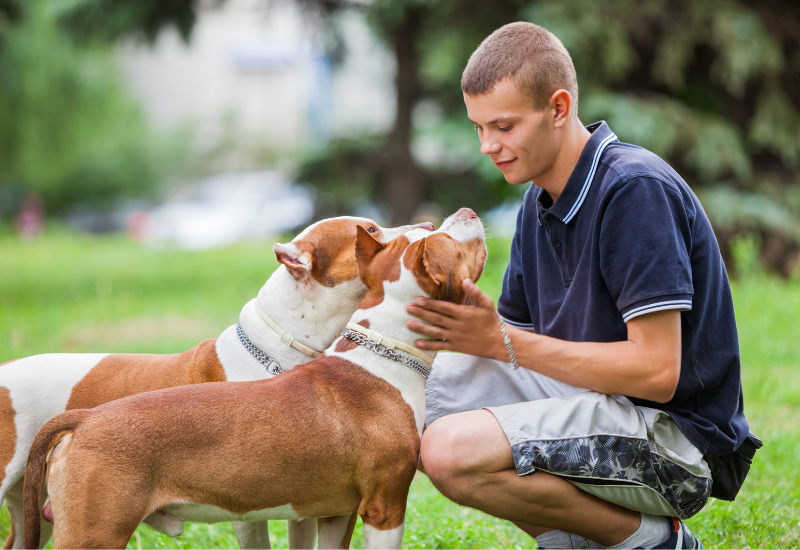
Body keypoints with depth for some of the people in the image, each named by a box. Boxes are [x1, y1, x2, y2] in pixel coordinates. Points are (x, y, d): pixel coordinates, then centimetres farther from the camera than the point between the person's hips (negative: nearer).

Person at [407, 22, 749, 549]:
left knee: (453, 451, -27)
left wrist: (504, 342, -19)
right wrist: (454, 330, -7)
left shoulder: (638, 189, -18)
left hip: (673, 433, -9)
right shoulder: (540, 203, 11)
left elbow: (657, 372, -23)